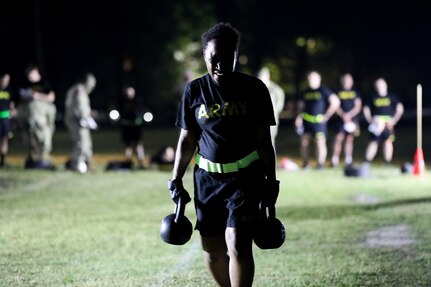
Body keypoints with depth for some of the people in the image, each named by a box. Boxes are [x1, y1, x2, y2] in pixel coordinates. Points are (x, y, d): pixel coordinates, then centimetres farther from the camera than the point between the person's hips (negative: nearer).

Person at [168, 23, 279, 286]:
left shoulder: (254, 89, -4)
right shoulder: (195, 91, 1)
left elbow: (264, 141, 1)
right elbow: (187, 140, 8)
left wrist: (271, 181, 0)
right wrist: (176, 180, 6)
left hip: (246, 177, -3)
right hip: (208, 177, 3)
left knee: (238, 244, -15)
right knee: (213, 250, 6)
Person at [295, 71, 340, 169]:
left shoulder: (324, 91, -6)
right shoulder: (306, 92, 12)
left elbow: (335, 102, -11)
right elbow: (301, 105, 23)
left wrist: (326, 116, -9)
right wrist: (299, 117, 5)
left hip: (319, 121, -6)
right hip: (306, 121, 6)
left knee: (320, 142, -8)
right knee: (303, 142, 4)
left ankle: (320, 165, 1)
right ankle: (305, 164, 17)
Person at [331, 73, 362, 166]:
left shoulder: (355, 93, 9)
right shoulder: (338, 92, 4)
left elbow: (358, 107, 3)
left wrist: (349, 115, -11)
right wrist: (343, 115, -17)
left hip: (353, 119, 2)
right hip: (341, 119, -2)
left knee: (350, 139, 1)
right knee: (339, 138, -9)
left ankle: (348, 161, 3)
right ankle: (334, 160, -8)